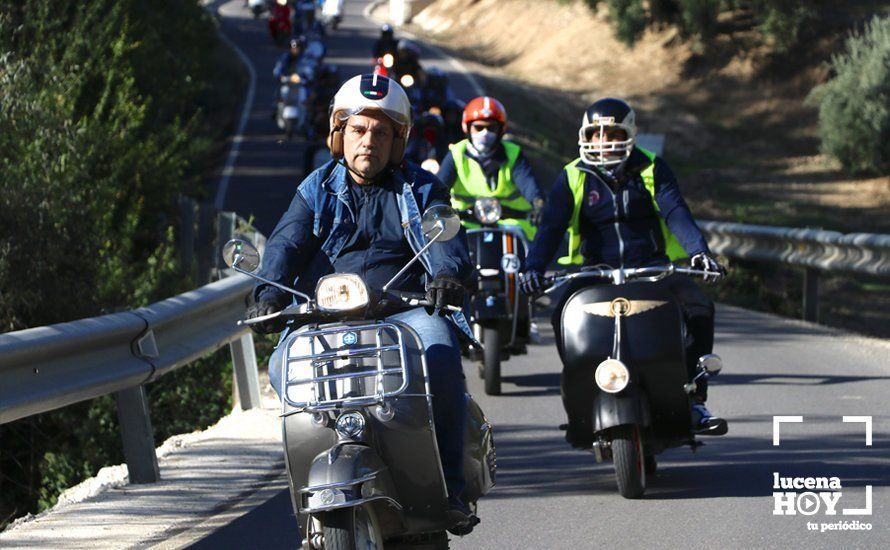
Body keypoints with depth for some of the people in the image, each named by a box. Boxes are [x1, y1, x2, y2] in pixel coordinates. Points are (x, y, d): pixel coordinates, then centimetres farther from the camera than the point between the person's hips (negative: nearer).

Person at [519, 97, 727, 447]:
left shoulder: (652, 169, 5)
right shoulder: (573, 178, 5)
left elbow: (676, 214, -8)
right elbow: (551, 226, -6)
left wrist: (699, 251, -27)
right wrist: (533, 267, -24)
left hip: (652, 266, 0)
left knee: (700, 308, -25)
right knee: (563, 316, -28)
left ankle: (694, 400, -16)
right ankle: (579, 410, -19)